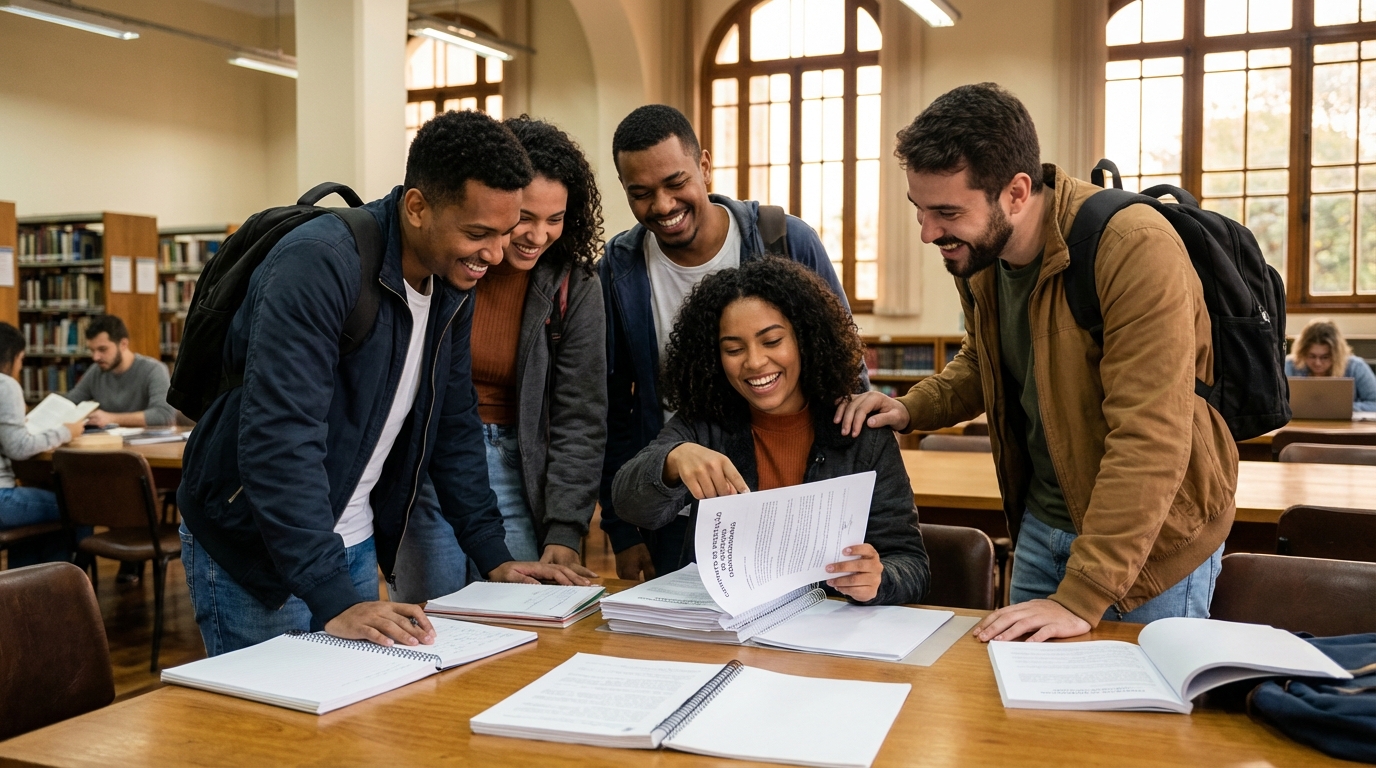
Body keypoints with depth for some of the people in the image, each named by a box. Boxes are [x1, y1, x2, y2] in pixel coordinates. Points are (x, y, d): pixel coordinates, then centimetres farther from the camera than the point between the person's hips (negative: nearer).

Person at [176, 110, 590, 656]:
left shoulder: (453, 284, 0)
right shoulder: (319, 264, -25)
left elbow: (454, 426, 8)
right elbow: (280, 441, -32)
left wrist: (493, 555, 3)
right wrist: (335, 600, -35)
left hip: (353, 543, 7)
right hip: (251, 549, -7)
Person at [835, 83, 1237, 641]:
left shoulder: (1136, 250, -29)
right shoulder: (975, 252, -4)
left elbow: (1149, 442, -32)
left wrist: (1081, 597, -33)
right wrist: (910, 409, -3)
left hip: (1153, 538, -6)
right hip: (1042, 523, 7)